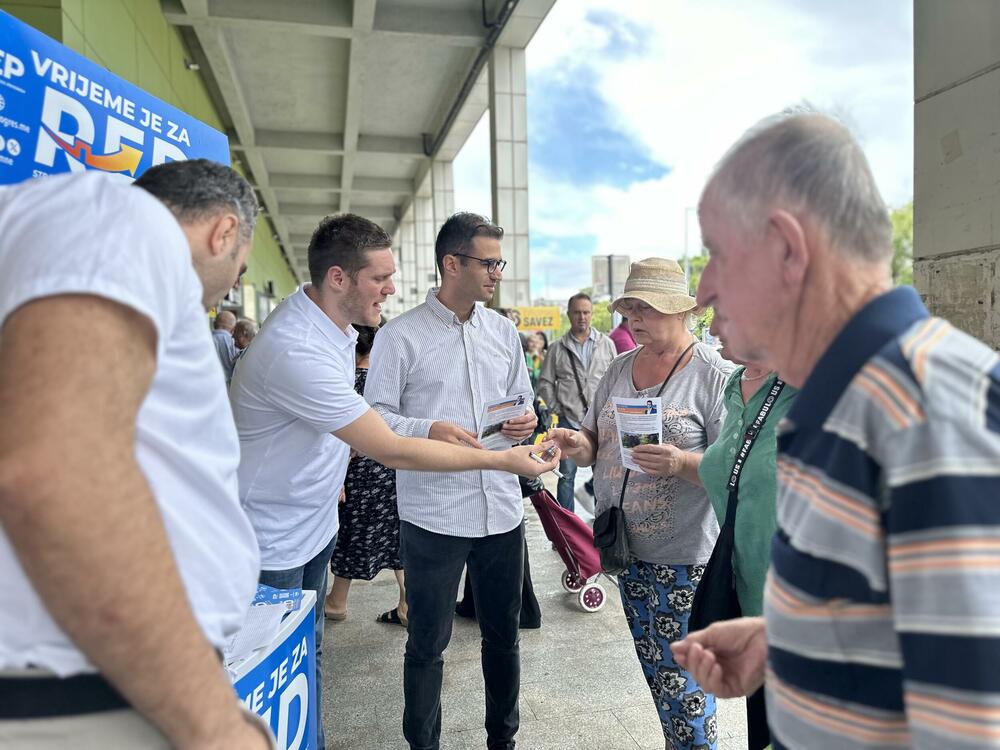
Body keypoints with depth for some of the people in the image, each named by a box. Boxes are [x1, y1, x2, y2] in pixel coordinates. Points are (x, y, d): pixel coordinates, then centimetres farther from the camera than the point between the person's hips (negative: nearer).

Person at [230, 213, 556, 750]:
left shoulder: (330, 323, -1)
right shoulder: (297, 350, -33)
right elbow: (390, 451, -31)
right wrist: (501, 460, -25)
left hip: (316, 522, 9)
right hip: (273, 546, -9)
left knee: (309, 652, 20)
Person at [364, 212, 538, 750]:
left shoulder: (503, 331, 9)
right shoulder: (400, 336, -6)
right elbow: (375, 416, -6)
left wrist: (526, 420, -4)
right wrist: (429, 430, -23)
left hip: (502, 508, 5)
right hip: (433, 515, -5)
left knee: (503, 634, 18)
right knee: (428, 643, 11)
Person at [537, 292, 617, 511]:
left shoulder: (607, 344, 6)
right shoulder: (558, 348, 3)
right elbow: (545, 383, 6)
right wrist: (556, 409, 0)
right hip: (569, 421, 0)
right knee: (567, 474, 6)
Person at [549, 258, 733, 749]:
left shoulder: (715, 374, -12)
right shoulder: (619, 369, 7)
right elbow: (595, 446, 11)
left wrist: (681, 463, -32)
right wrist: (578, 444, -11)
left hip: (684, 556, -6)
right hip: (626, 547, 6)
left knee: (680, 674, 2)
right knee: (651, 663, 20)